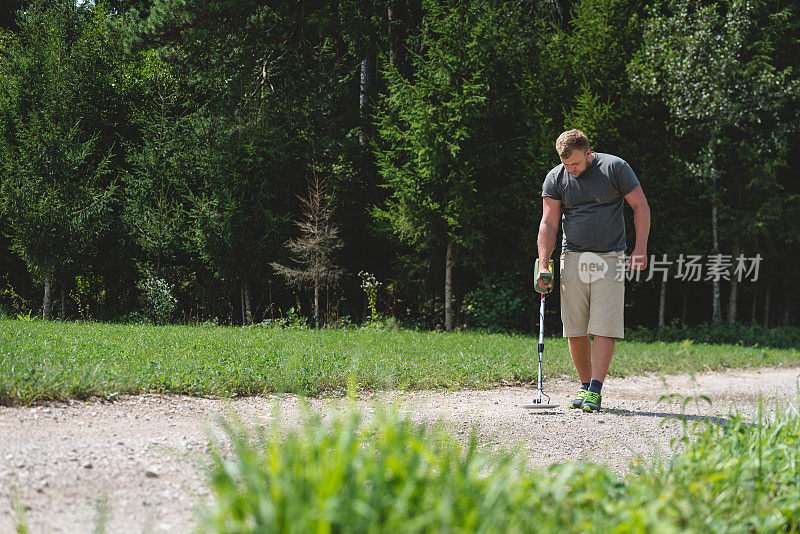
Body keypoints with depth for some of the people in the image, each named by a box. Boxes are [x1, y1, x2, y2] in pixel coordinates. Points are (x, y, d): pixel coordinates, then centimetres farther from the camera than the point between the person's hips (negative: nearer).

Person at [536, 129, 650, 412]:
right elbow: (549, 224, 2)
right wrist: (543, 266, -6)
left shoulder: (615, 167, -3)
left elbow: (641, 206, 2)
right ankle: (585, 386, 15)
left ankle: (595, 390, -11)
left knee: (604, 327, -11)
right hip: (573, 259, 3)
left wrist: (640, 249, -4)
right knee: (575, 330, 1)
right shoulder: (555, 178, 3)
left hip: (610, 259, -3)